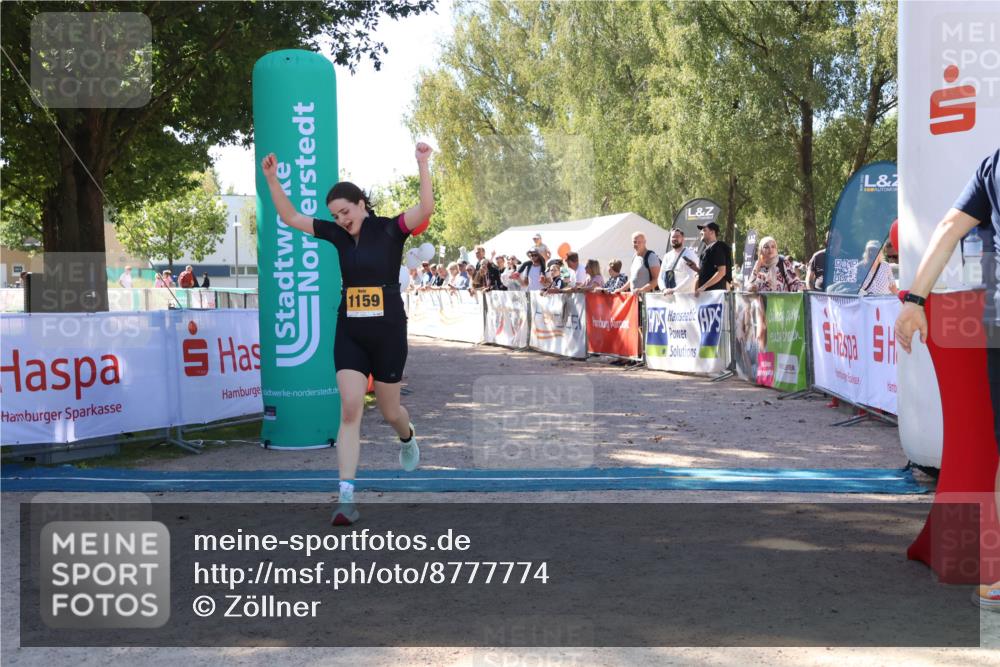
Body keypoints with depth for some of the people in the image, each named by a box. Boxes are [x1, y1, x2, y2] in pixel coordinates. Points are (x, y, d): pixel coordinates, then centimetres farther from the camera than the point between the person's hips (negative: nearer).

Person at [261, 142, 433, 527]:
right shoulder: (338, 234, 6)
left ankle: (407, 439, 50)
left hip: (388, 333, -3)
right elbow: (290, 217, 11)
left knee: (389, 410, 11)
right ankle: (346, 498, -13)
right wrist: (272, 178, 2)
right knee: (350, 409, -10)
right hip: (349, 333, 3)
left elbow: (426, 209, -24)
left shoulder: (390, 230, -7)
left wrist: (423, 164, -32)